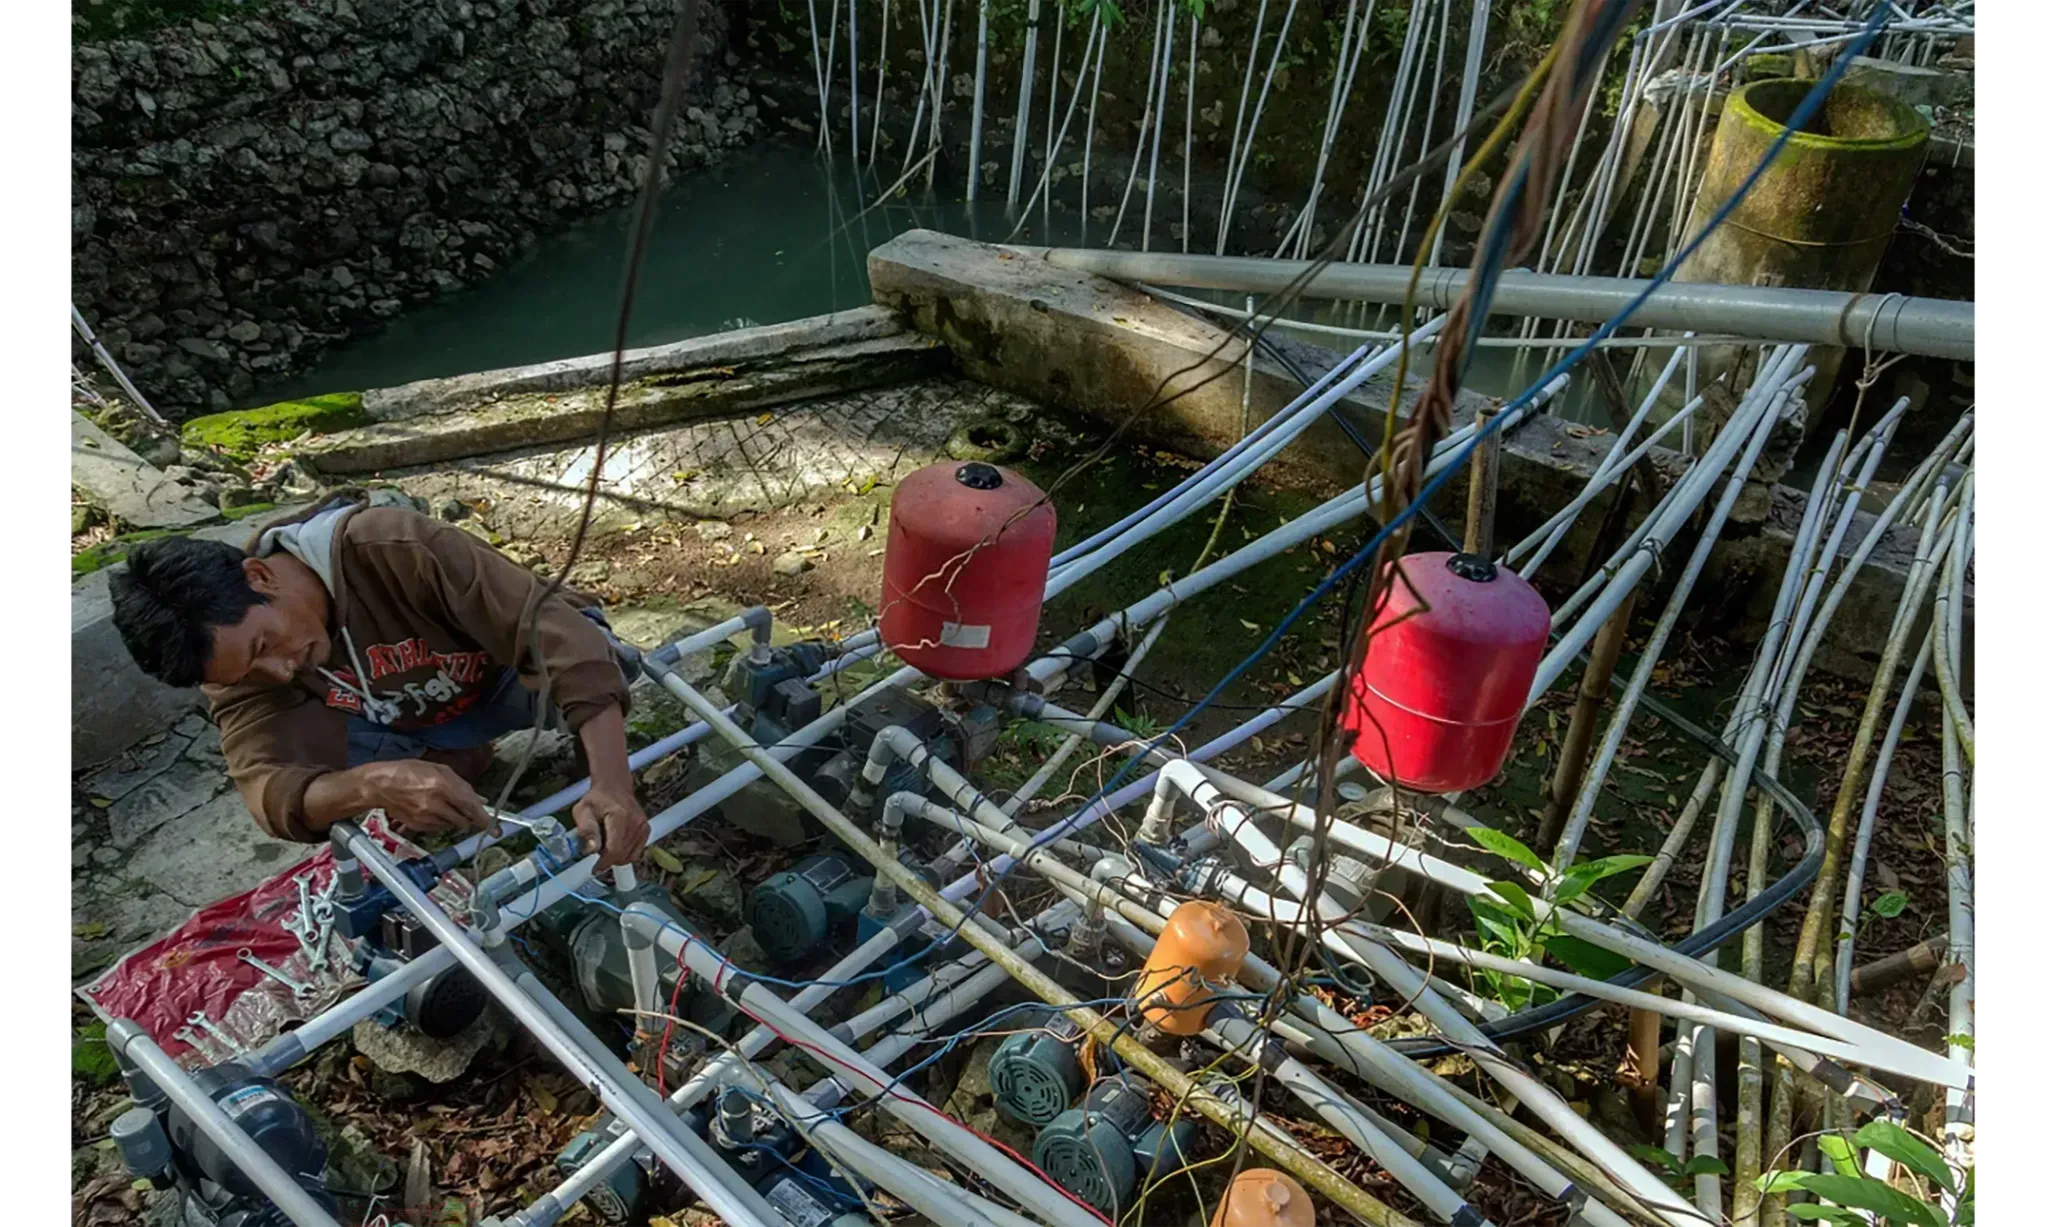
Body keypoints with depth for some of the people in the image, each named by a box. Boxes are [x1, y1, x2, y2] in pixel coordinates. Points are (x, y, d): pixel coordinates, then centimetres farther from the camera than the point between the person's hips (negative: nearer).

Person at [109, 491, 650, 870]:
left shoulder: (393, 547, -37)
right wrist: (372, 784, -57)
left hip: (513, 670, -3)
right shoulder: (228, 641, -23)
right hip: (411, 723, 4)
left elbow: (552, 625, -42)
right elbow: (266, 787, -34)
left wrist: (612, 784, -53)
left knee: (575, 653, -36)